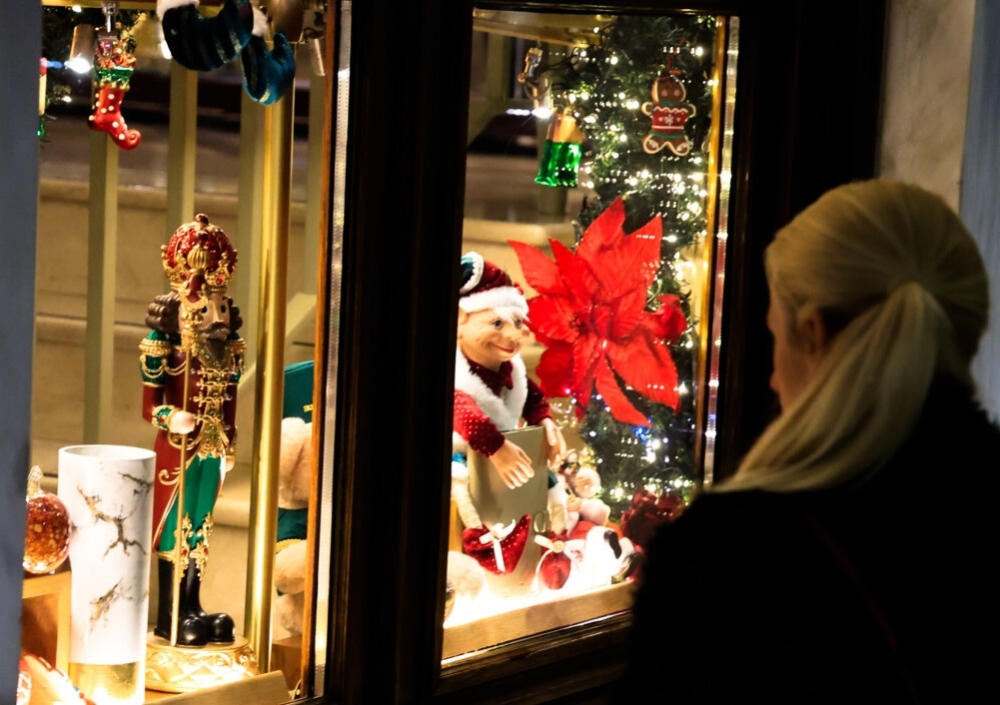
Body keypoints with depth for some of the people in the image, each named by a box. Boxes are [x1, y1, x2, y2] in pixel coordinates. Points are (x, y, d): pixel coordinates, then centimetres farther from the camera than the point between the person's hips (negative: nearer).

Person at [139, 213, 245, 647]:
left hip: (212, 446, 5)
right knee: (174, 526, 1)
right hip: (178, 445, -5)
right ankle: (169, 617, 9)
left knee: (198, 527, 12)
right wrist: (170, 419, -28)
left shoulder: (224, 314, 5)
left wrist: (230, 445, 13)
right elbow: (150, 403, -10)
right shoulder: (169, 316, -11)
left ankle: (191, 609, 21)